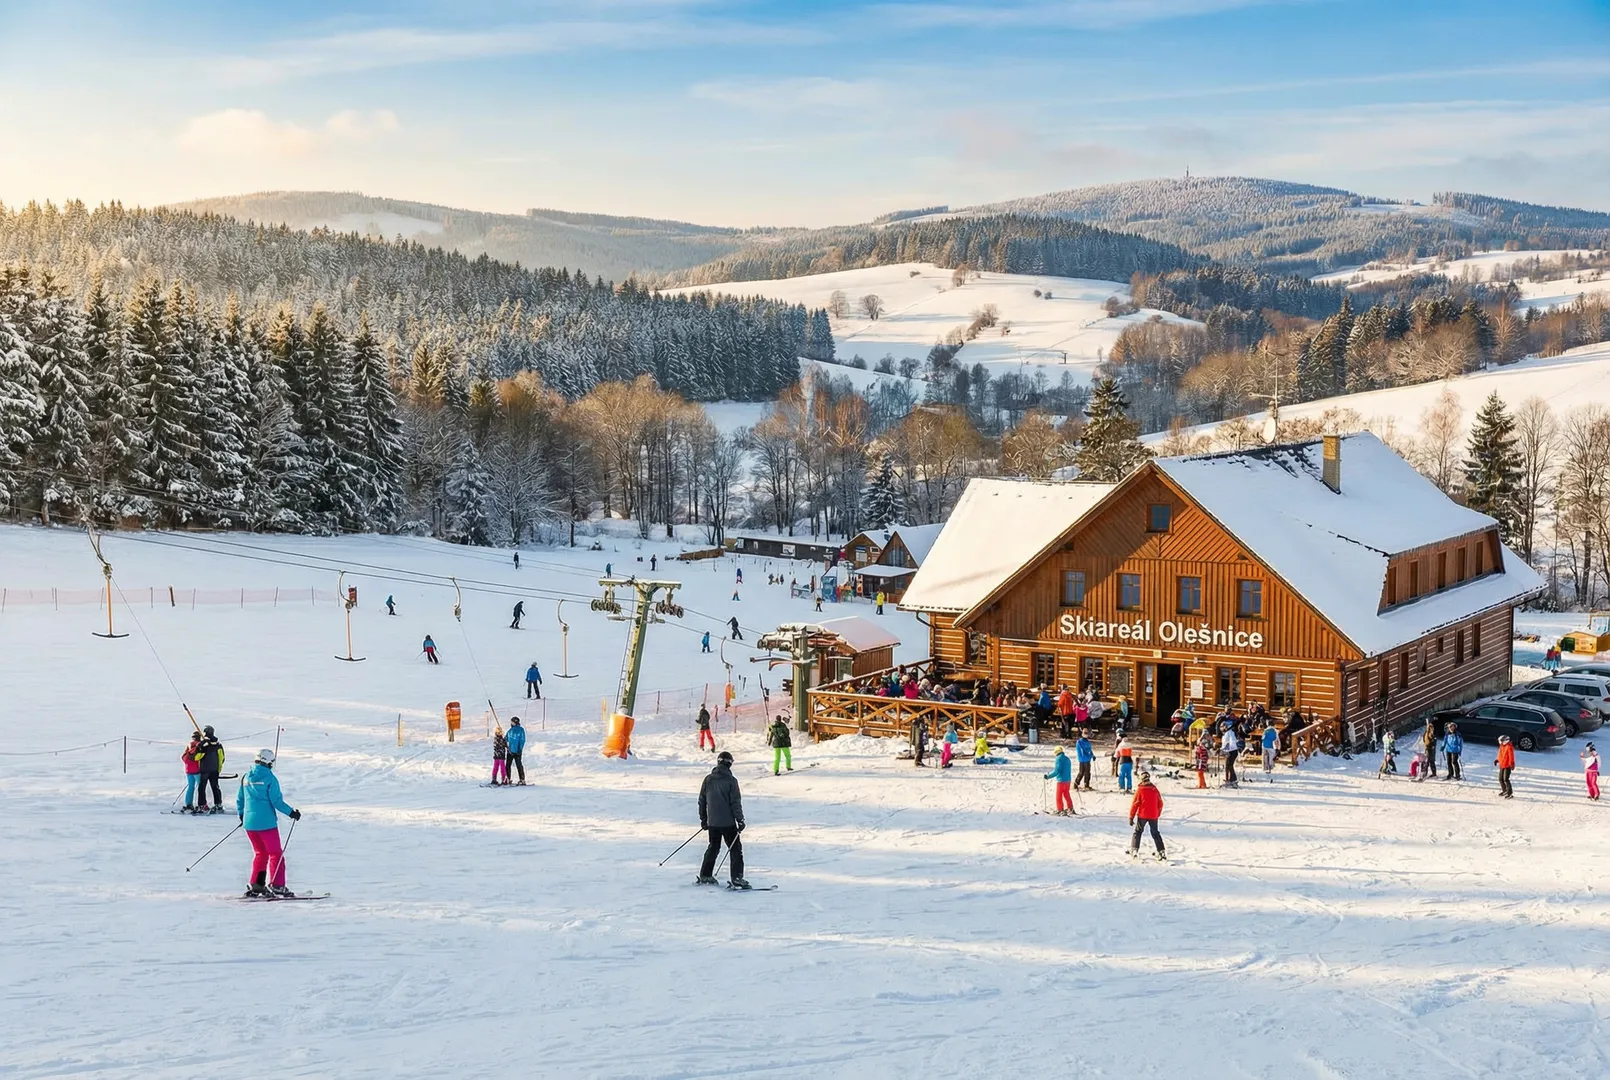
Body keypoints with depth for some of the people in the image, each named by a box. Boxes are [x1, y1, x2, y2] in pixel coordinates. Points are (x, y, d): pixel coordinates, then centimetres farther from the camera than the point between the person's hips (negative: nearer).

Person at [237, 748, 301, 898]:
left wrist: (241, 815, 29)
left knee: (260, 853, 19)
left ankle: (255, 885, 15)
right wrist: (291, 812, -4)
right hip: (266, 823, -6)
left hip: (249, 822, 6)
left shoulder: (247, 777, 7)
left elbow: (239, 799, 13)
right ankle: (276, 885, -3)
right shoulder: (269, 778, -11)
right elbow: (276, 801, -14)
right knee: (275, 854, 3)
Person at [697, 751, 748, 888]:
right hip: (728, 822, -5)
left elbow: (701, 801, 10)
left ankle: (705, 876, 24)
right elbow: (736, 802, -12)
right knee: (735, 849, 1)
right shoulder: (731, 780, -11)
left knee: (713, 847, 20)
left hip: (712, 822, 5)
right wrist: (740, 820, -6)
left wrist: (703, 819, 19)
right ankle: (736, 879, -6)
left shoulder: (708, 779, 3)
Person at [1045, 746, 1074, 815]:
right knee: (1067, 795, 20)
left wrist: (1048, 776, -14)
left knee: (1059, 796, 2)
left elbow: (1056, 771, -20)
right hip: (1068, 780, 8)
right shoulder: (1067, 759, 10)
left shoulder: (1058, 759, -13)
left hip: (1061, 780, -8)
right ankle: (1070, 809, 25)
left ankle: (1060, 810, 2)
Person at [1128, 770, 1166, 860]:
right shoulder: (1155, 789, 1)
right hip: (1153, 816, 3)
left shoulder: (1140, 790, -11)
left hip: (1142, 815, -3)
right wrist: (1158, 815, 23)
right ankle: (1161, 851, 9)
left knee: (1137, 832, 9)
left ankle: (1134, 850, 0)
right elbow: (1160, 804, 9)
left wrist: (1131, 817, -2)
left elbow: (1134, 804, -9)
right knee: (1155, 833, 14)